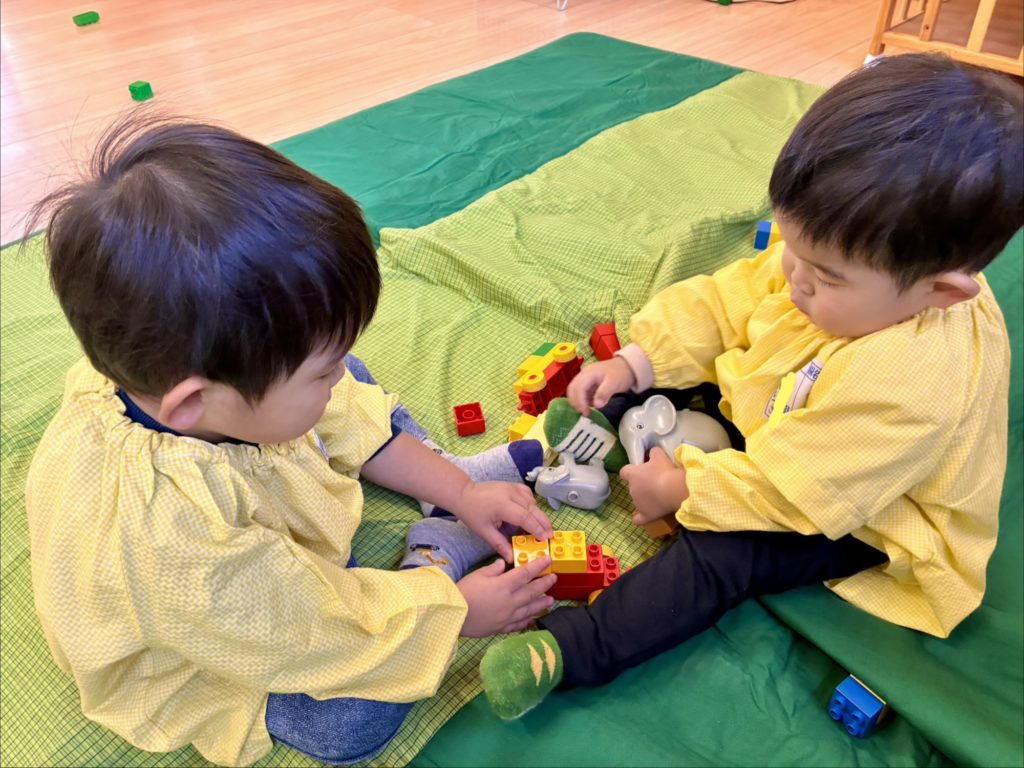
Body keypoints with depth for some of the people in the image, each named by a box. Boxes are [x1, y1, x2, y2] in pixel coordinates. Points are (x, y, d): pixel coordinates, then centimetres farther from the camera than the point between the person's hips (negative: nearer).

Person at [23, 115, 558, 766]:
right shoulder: (166, 539, -46)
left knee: (356, 382, 4)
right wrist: (459, 612, -19)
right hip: (197, 666, -6)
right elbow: (321, 635, -31)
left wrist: (459, 489, -9)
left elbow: (350, 422, -9)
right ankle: (439, 554, -6)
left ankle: (467, 479, 10)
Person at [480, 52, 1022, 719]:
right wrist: (636, 361, -17)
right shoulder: (840, 264, -18)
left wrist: (682, 489, -24)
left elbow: (793, 490, -34)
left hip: (860, 521, -8)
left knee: (718, 553, -28)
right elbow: (725, 302, -8)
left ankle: (568, 650, -29)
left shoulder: (910, 383, -42)